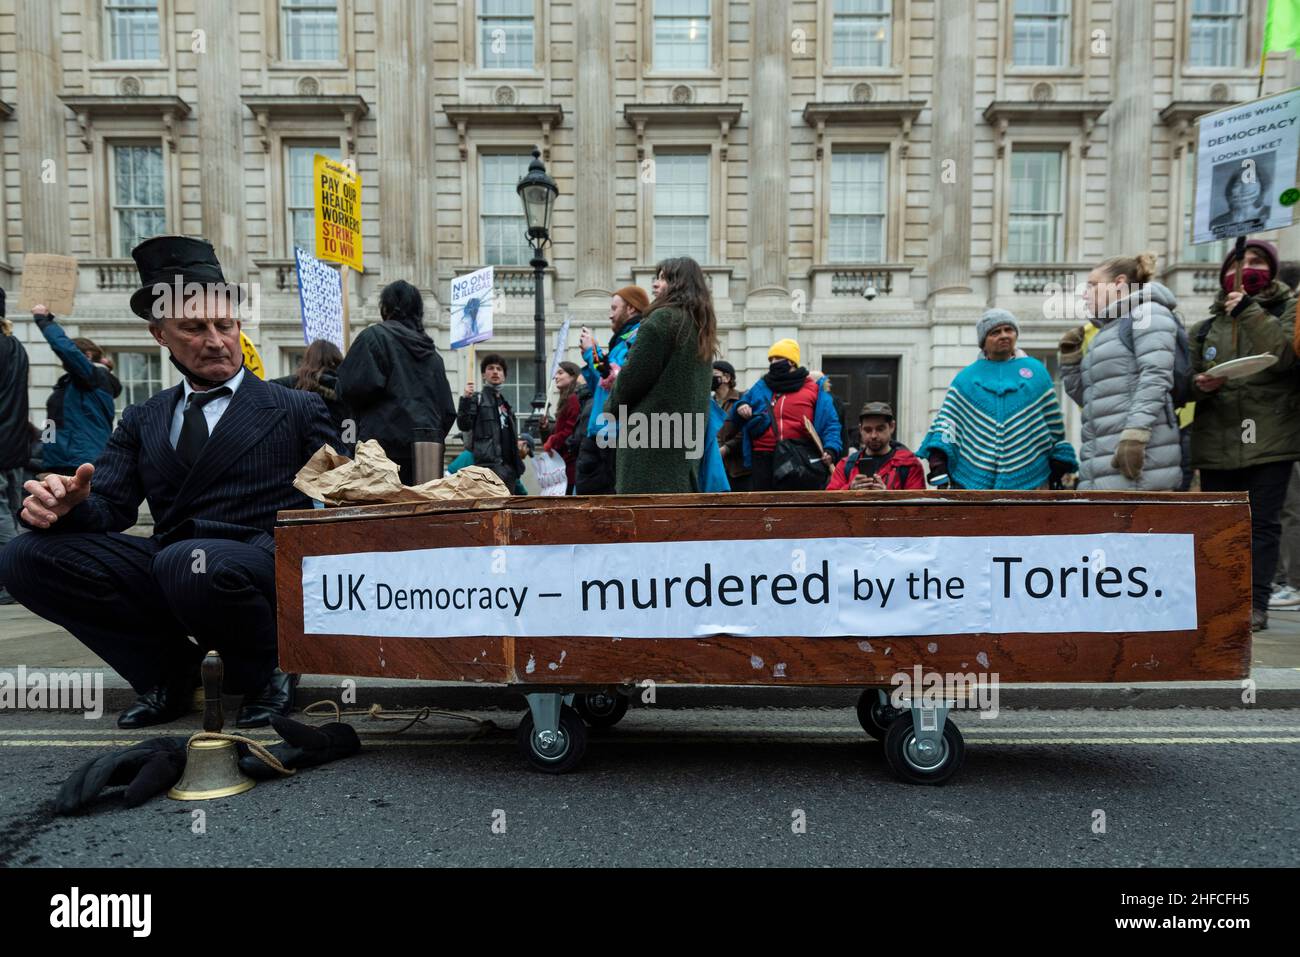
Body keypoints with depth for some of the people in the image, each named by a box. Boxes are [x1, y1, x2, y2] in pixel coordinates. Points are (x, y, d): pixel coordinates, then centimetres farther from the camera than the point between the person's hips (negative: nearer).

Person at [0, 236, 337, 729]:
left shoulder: (298, 408, 4)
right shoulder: (142, 420, 17)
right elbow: (109, 507, 10)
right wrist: (68, 505, -13)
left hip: (266, 571, -5)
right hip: (168, 569, 5)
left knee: (183, 561, -35)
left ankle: (263, 670, -5)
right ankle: (168, 669, 4)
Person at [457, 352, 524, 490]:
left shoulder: (506, 404, 24)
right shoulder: (477, 399, 5)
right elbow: (464, 425, -10)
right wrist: (466, 399, -21)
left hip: (508, 465, 7)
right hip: (489, 463, -7)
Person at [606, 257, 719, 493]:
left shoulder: (662, 319, -10)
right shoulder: (702, 327, 16)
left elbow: (635, 375, -12)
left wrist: (611, 408, 5)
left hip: (650, 432, -8)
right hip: (688, 433, 9)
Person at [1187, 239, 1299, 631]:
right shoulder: (1205, 328, 15)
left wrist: (1248, 311, -11)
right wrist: (1200, 385, -11)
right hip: (1216, 443, 3)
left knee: (1262, 522, -1)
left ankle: (1256, 603, 4)